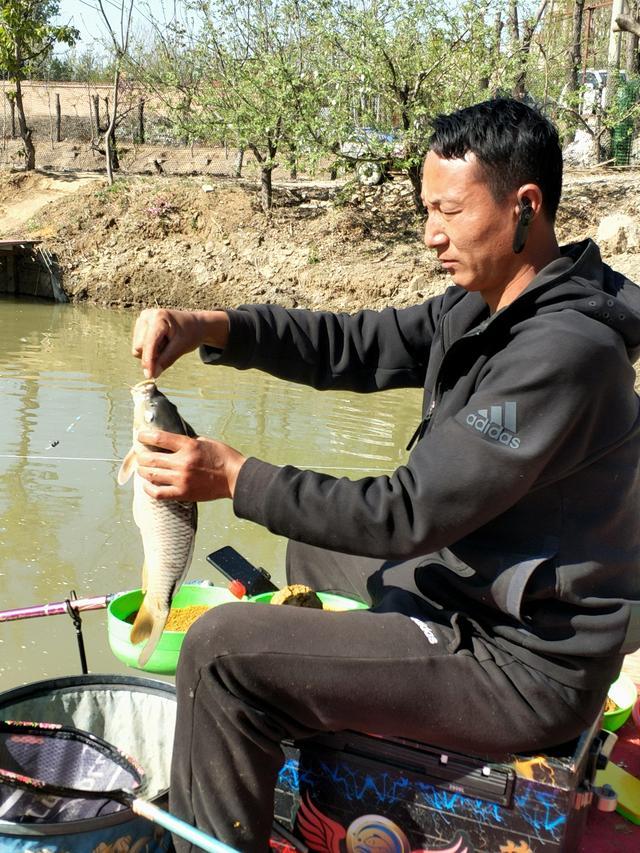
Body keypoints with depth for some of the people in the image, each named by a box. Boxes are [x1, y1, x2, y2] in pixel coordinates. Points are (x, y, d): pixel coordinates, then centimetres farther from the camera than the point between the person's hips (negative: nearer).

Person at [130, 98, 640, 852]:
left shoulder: (563, 351, -26)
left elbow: (410, 513, -26)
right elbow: (356, 346, 3)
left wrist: (235, 478, -22)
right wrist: (207, 328, -10)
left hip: (523, 665, -10)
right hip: (481, 594, 10)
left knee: (222, 650, -16)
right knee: (312, 539, 29)